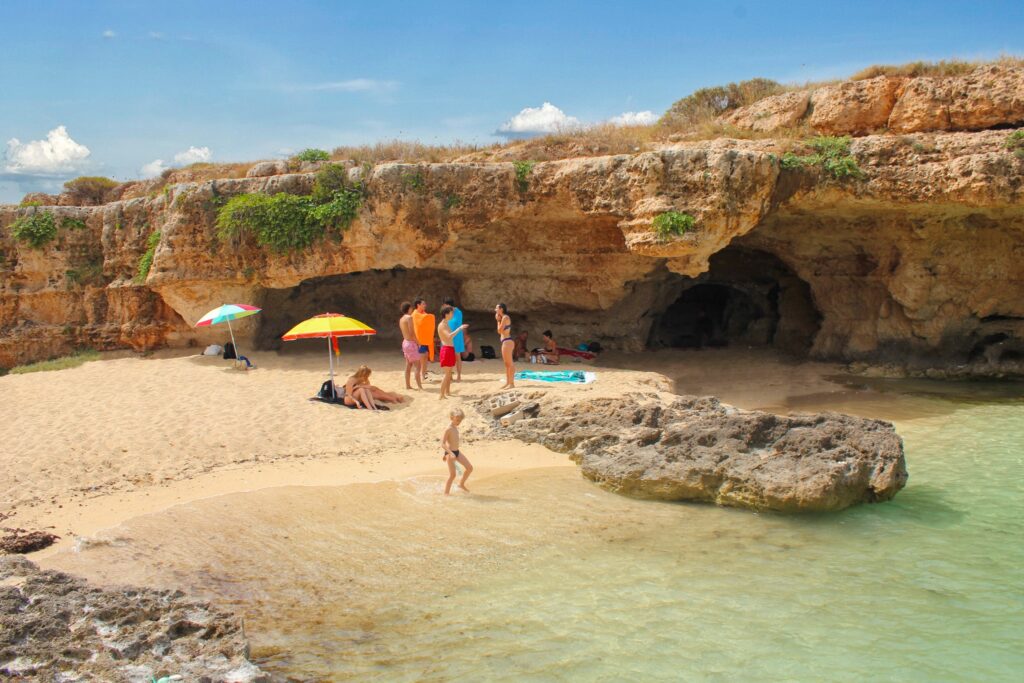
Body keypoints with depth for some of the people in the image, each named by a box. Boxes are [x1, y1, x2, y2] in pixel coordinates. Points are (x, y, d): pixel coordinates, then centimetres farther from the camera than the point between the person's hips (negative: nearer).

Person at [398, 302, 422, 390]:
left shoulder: (401, 319, 12)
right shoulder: (409, 317, -15)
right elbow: (412, 333, -20)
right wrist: (418, 342, -10)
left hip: (405, 342, 9)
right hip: (411, 343, -9)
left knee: (408, 365, 13)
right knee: (417, 366, -7)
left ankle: (408, 385, 15)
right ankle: (419, 386, -9)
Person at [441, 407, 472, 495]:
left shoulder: (456, 428, 9)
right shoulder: (448, 429, -18)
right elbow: (443, 444, -21)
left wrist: (445, 454, 25)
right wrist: (450, 453, -31)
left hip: (457, 452, 8)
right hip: (450, 453, -8)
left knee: (470, 468, 5)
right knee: (452, 474, -6)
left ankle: (461, 484, 24)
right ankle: (446, 493, 6)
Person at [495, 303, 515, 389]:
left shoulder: (505, 317, -11)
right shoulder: (503, 318, 18)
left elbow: (500, 330, -14)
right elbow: (500, 331, 16)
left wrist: (498, 320, -3)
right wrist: (498, 320, 13)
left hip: (507, 341, -11)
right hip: (505, 341, 11)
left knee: (510, 363, -10)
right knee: (507, 363, 13)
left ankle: (512, 383, -10)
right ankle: (508, 382, 18)